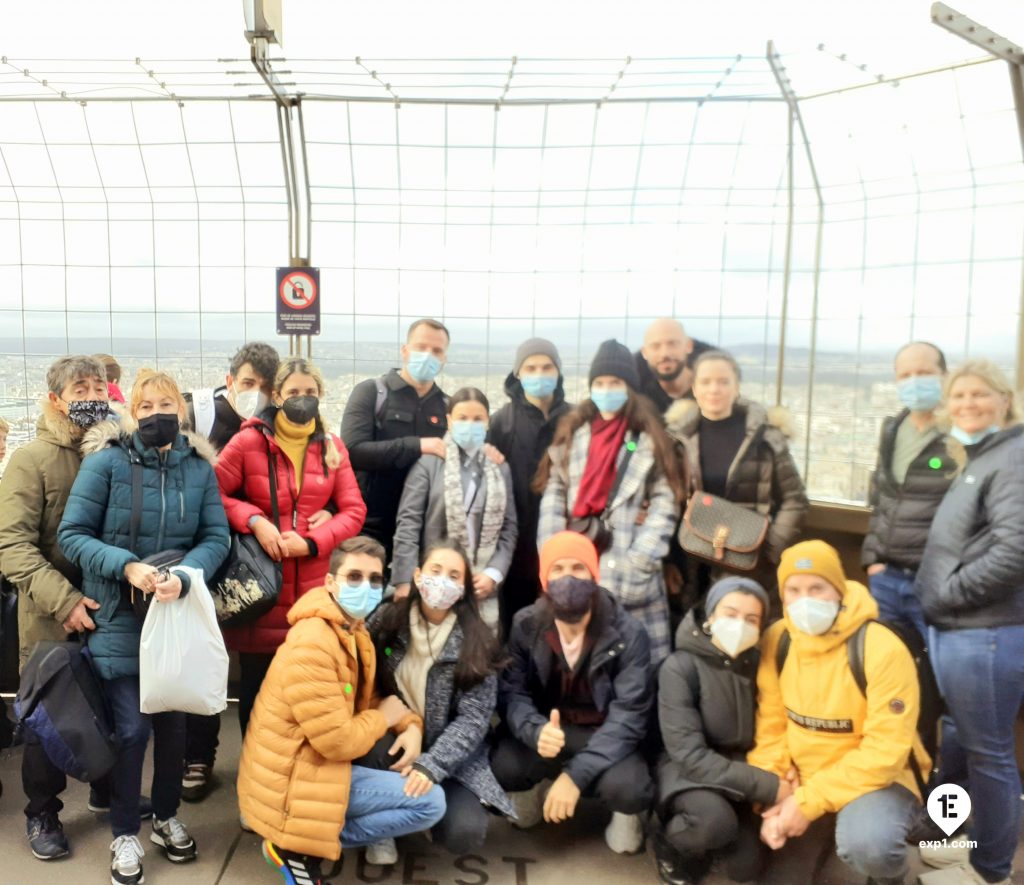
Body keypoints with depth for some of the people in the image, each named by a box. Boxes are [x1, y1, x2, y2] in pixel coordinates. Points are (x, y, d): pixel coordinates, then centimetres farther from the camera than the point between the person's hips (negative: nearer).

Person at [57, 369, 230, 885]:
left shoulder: (199, 467, -1)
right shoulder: (106, 460, -8)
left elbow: (216, 538, -4)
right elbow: (72, 534, -9)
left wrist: (184, 577, -22)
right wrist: (126, 567, -22)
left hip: (179, 614, 3)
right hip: (119, 617, -2)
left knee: (173, 720, 13)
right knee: (132, 728, -1)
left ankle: (166, 817, 35)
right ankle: (125, 834, 21)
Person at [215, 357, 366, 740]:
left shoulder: (332, 446, 7)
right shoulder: (249, 441, -2)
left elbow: (353, 510, 4)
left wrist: (312, 541, -11)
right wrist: (254, 521, -15)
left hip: (314, 588, 2)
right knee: (256, 686, 9)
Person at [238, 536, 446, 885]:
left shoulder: (354, 631, 7)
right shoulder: (311, 644, -24)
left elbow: (368, 699, 14)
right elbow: (338, 742, -26)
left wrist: (410, 725, -6)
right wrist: (386, 717, -8)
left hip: (318, 760, 10)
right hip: (295, 780, -10)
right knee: (431, 802, -12)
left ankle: (309, 839, 9)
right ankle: (299, 848, -5)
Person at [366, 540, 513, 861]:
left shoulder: (477, 641, -8)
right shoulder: (386, 620, -3)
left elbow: (473, 718, -12)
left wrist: (431, 764, -24)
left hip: (450, 756, -1)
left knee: (465, 832, -23)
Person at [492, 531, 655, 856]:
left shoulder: (628, 634, -16)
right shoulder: (525, 625, -7)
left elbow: (629, 715, -19)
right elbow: (511, 693, -10)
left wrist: (576, 774, -29)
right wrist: (536, 731, -34)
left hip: (604, 735, -2)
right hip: (547, 729, 2)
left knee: (627, 788, -33)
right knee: (503, 767, -27)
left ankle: (626, 812, 8)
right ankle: (533, 787, 12)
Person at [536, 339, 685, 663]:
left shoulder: (649, 438, 4)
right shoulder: (572, 432, 11)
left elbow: (665, 500, -3)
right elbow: (553, 496, 6)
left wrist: (640, 559, -12)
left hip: (629, 573, -2)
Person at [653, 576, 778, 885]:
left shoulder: (757, 663, -4)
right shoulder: (680, 667, -21)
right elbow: (689, 754, -25)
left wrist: (774, 782, -17)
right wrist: (766, 786, -27)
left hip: (735, 773, 5)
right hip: (686, 772, -5)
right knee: (715, 822, -34)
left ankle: (697, 841, 25)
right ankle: (669, 841, 0)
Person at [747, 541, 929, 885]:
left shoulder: (883, 650, -23)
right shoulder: (776, 640, -7)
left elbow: (885, 752, -23)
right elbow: (771, 726, -1)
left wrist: (809, 802, -24)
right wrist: (770, 797, -13)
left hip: (876, 776, -5)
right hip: (800, 773, 6)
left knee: (867, 845, -35)